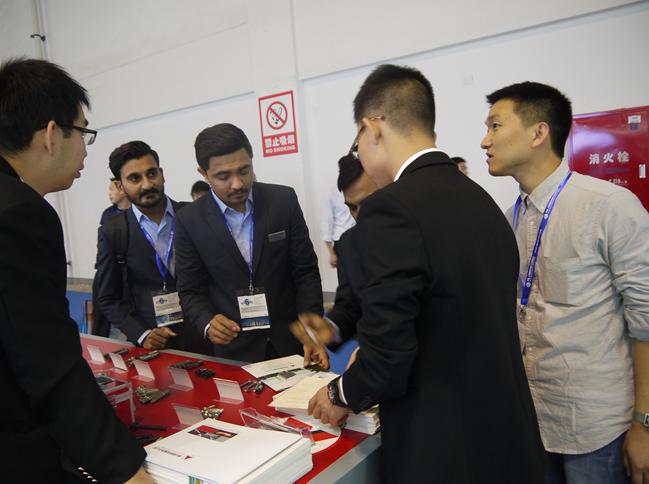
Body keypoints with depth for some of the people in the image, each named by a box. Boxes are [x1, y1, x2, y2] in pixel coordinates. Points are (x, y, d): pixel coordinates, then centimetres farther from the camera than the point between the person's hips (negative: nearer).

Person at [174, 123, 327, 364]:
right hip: (234, 350, 0)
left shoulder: (284, 200, -9)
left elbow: (305, 271, -6)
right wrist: (207, 323, -22)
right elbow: (191, 291, -2)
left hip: (291, 340, 1)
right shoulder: (190, 221, -9)